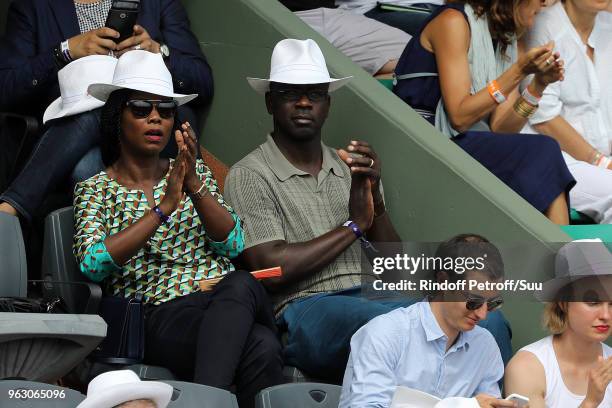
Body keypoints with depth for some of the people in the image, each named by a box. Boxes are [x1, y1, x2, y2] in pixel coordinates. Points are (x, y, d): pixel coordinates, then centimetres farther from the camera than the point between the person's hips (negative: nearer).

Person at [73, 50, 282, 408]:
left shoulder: (196, 172, 22)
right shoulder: (96, 190, 12)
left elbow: (233, 244, 7)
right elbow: (92, 264, -8)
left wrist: (196, 188, -9)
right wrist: (164, 207, -14)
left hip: (232, 301, 4)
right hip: (163, 316, -4)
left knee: (241, 283, -38)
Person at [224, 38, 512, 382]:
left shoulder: (353, 169, 23)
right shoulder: (250, 176, 5)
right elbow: (273, 270, -8)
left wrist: (374, 196, -2)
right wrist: (353, 226, 1)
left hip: (373, 300, 6)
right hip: (306, 310, -5)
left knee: (488, 321, -24)